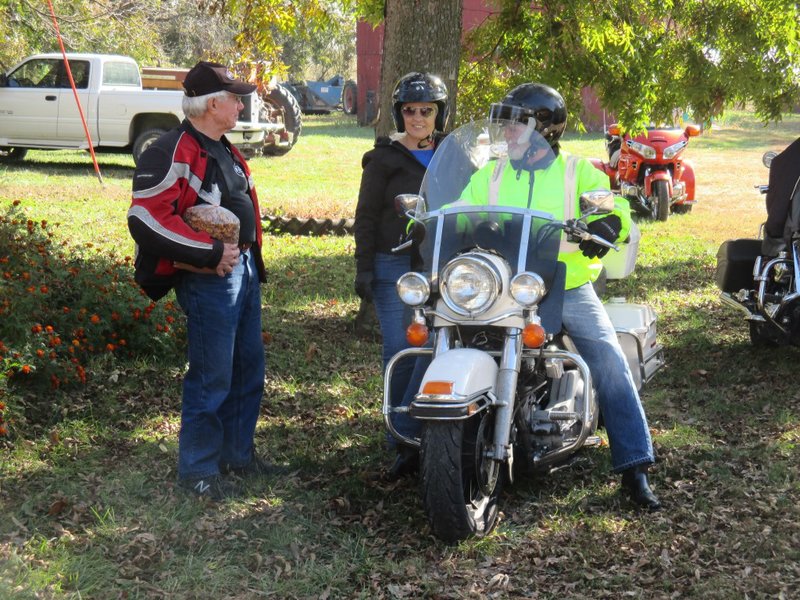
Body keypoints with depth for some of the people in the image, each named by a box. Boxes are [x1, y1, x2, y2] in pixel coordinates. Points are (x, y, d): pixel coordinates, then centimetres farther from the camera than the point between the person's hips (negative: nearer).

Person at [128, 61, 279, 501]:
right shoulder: (173, 153, -15)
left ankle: (237, 455, 31)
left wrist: (252, 258, 18)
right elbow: (146, 220, -23)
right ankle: (198, 470, 10)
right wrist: (211, 253, -21)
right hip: (209, 280, -10)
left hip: (244, 270, 10)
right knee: (211, 378, -3)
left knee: (248, 369, 16)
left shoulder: (223, 150, 16)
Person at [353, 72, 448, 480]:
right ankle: (406, 445, 7)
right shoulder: (384, 158, 4)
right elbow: (366, 217, 2)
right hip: (394, 266, -2)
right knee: (399, 353, -3)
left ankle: (406, 432, -6)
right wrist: (363, 267, -6)